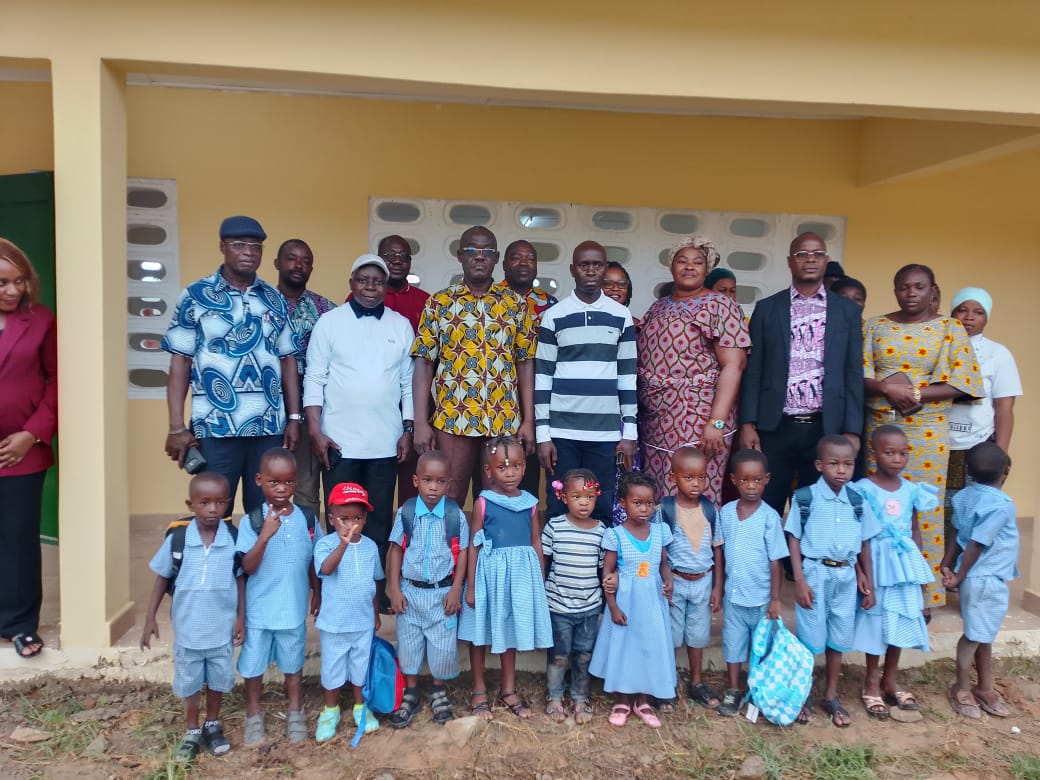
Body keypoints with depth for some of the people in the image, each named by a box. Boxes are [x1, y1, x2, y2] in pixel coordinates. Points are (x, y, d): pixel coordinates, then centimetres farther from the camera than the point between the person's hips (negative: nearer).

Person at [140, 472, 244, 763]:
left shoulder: (234, 538, -14)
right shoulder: (177, 538, -14)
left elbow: (241, 579, -3)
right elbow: (162, 578, -2)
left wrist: (241, 617, -4)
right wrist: (150, 618, -1)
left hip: (222, 626, 0)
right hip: (188, 627, 0)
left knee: (219, 679, 18)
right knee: (189, 682, 16)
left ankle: (213, 725, 41)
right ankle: (192, 731, 37)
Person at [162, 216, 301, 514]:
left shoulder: (275, 300, 10)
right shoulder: (195, 297, 0)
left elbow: (288, 360, 12)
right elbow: (180, 362, -2)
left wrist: (294, 418, 5)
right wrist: (177, 428, -7)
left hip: (270, 428, 3)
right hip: (215, 429, -3)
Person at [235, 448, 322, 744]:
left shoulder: (307, 520, -5)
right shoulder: (251, 521, -12)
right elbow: (248, 566, -18)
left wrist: (317, 594, 10)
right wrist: (265, 535, -30)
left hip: (294, 608, 2)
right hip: (259, 609, -1)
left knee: (293, 662, 18)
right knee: (253, 663, 13)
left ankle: (294, 712, 37)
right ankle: (253, 715, 35)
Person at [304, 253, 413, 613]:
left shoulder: (401, 325, 7)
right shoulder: (329, 321, 1)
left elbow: (409, 381, 8)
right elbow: (314, 379, -1)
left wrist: (408, 429, 3)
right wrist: (315, 431, -8)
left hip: (385, 443, 2)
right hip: (339, 442, -2)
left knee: (379, 520, 8)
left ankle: (377, 588, 20)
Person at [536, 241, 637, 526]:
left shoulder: (622, 317, 7)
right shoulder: (553, 316, 3)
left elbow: (628, 377, 8)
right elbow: (543, 378, 2)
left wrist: (629, 433, 3)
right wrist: (542, 434, -2)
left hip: (607, 433, 1)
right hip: (561, 431, -1)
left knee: (602, 510, 4)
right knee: (559, 509, 4)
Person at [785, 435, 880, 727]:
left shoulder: (858, 501, 2)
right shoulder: (805, 498, -9)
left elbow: (864, 544, 9)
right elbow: (793, 540, -6)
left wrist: (868, 583, 9)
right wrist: (799, 580, -12)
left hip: (846, 576, 4)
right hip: (815, 574, -4)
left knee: (838, 638, 14)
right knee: (810, 638, 4)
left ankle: (831, 696, 29)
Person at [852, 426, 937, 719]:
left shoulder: (911, 490, 3)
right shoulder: (863, 489, -12)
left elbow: (915, 530, 11)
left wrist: (919, 569, 11)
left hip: (905, 563, 5)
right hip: (876, 562, -5)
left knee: (901, 622, 13)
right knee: (876, 621, 5)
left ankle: (890, 680, 29)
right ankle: (871, 681, 22)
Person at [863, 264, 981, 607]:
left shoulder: (950, 329, 3)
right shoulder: (875, 326, 7)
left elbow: (961, 383, -4)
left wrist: (916, 394, -17)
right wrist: (887, 388, -17)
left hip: (926, 433, -1)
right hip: (879, 428, 2)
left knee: (923, 510, 0)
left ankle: (923, 593, 13)